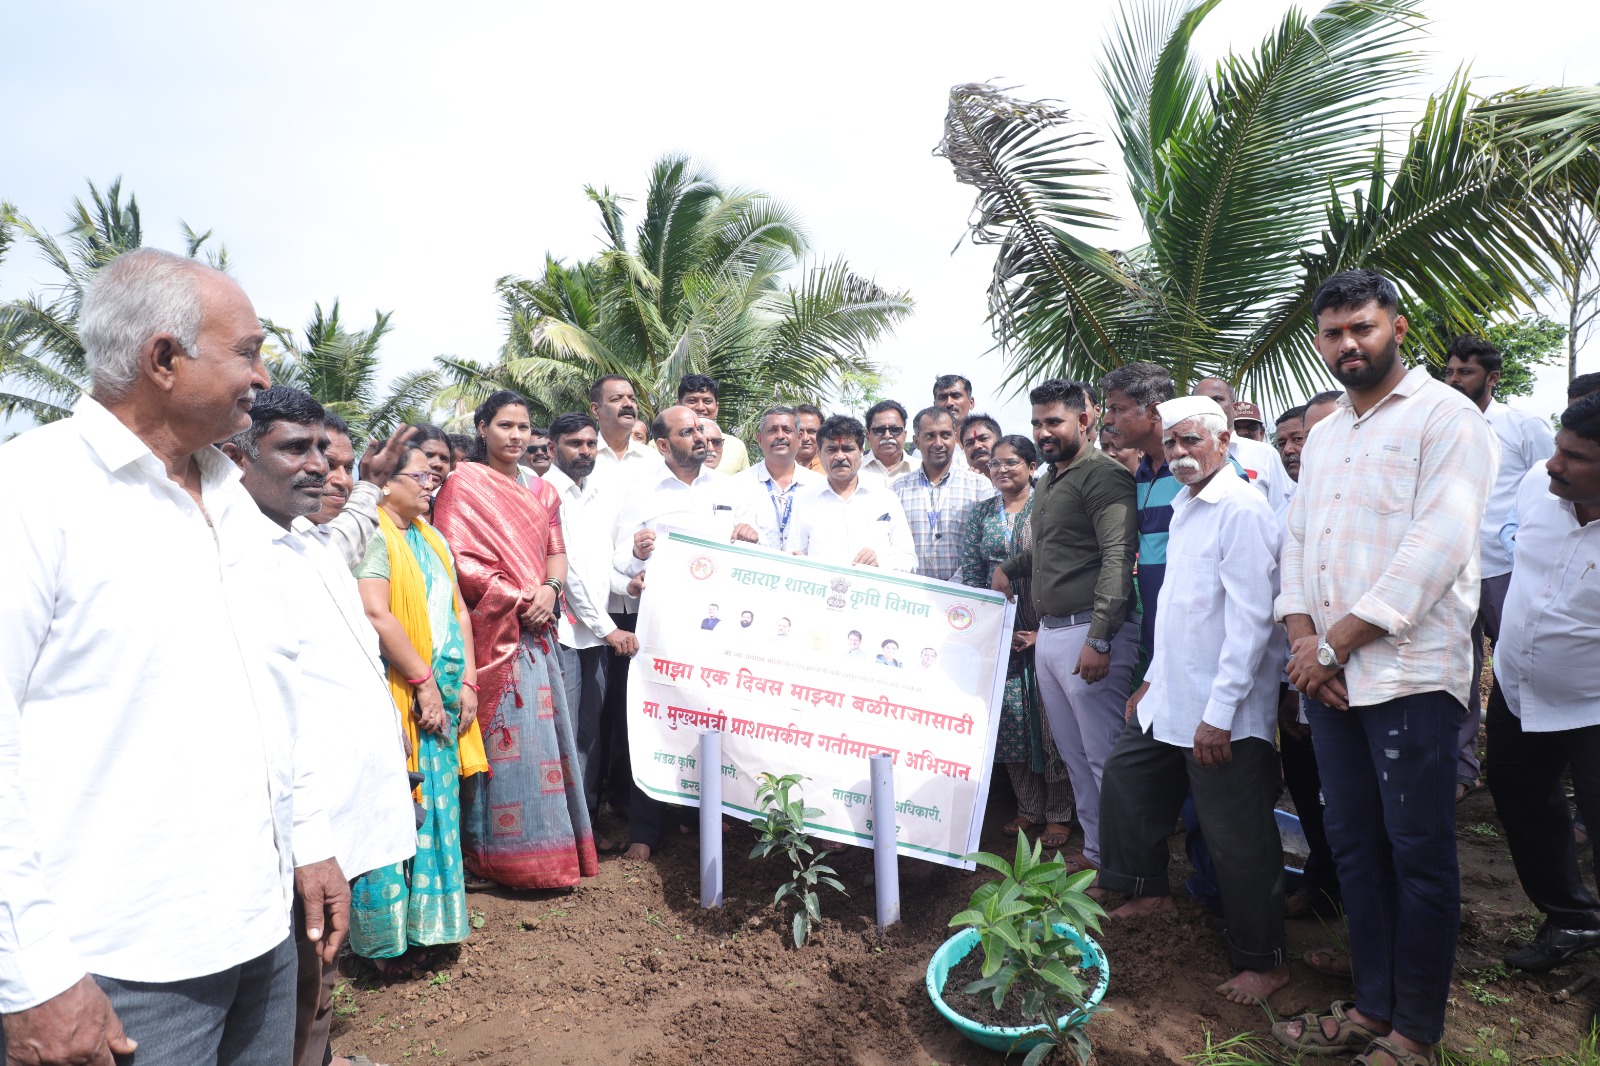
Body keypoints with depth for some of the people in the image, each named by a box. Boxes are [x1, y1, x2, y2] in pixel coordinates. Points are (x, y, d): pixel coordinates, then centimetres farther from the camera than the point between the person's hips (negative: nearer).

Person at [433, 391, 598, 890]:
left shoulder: (541, 490, 18)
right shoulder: (464, 483, -1)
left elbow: (556, 551, 13)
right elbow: (460, 559, -9)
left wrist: (550, 590, -9)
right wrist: (520, 599, -14)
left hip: (537, 629, 6)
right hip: (494, 628, -6)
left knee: (542, 732, 8)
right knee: (507, 737, -5)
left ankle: (550, 842, 17)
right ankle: (510, 853, 5)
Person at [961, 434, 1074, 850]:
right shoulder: (980, 513, 10)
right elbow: (971, 574, 8)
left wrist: (1044, 630, -11)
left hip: (1045, 628, -4)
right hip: (999, 632, 4)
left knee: (1050, 719, -2)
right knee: (1010, 720, 7)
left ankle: (1058, 813, 11)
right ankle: (1029, 806, 21)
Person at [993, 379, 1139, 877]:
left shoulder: (1103, 473, -9)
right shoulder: (1046, 484, 19)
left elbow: (1118, 556, -19)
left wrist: (1099, 638, -24)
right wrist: (1008, 568, 24)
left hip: (1087, 631, -9)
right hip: (1048, 631, 9)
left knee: (1104, 756, -3)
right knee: (1074, 755, 14)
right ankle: (1095, 850, 24)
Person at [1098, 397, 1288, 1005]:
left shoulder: (1241, 511, -17)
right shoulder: (1184, 509, 13)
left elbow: (1250, 620, -22)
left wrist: (1219, 713, -23)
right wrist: (1153, 680, 21)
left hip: (1224, 716, -10)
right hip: (1169, 702, 10)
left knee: (1239, 841, 1)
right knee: (1125, 781, 20)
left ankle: (1264, 962, 18)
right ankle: (1149, 893, 39)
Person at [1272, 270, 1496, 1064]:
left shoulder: (1446, 418, -4)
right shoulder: (1323, 436, 18)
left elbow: (1437, 547, -14)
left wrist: (1336, 644, -14)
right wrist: (1303, 636, -2)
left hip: (1409, 674, -6)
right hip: (1328, 674, 7)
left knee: (1418, 852, 2)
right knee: (1353, 843, 13)